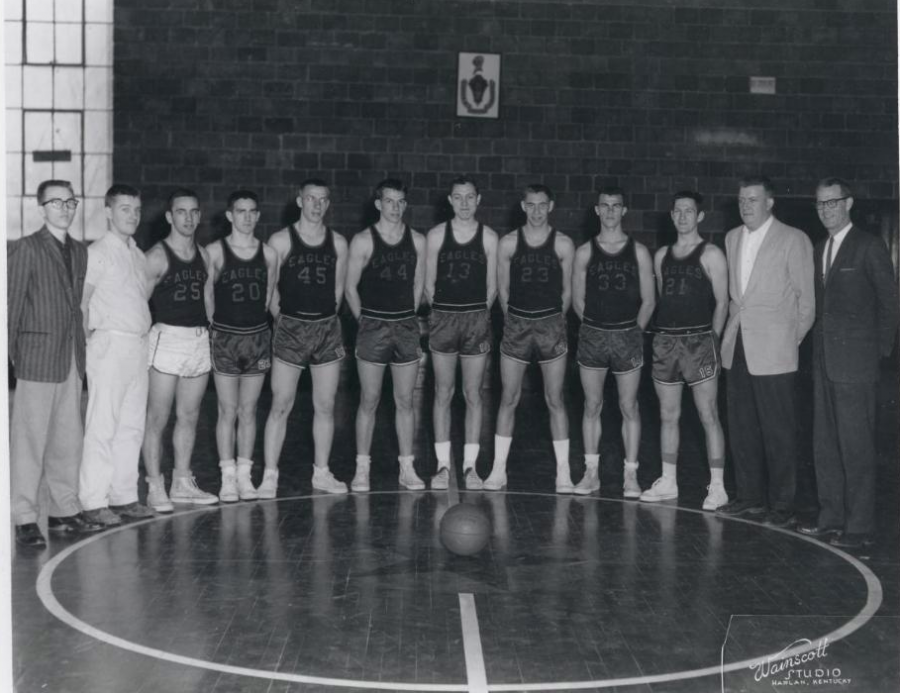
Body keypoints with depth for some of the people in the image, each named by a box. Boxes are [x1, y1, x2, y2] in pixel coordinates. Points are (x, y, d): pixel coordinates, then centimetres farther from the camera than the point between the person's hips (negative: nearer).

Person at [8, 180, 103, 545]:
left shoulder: (80, 251, 15)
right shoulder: (25, 249, -4)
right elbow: (12, 304, -5)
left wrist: (81, 350, 9)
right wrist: (10, 353, -8)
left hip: (72, 360, 6)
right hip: (37, 359, -6)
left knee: (69, 439, 10)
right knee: (29, 440, -2)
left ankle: (65, 510, 20)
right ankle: (25, 519, 3)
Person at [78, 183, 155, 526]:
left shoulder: (138, 256, 17)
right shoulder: (98, 253, -6)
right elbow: (81, 301, -8)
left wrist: (143, 333, 10)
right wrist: (90, 338, -9)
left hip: (138, 344, 8)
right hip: (110, 344, -7)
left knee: (132, 426, 9)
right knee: (102, 426, -7)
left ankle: (124, 496, 15)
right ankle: (94, 501, -3)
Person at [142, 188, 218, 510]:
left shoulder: (203, 255, 12)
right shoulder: (157, 256, -6)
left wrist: (211, 331, 12)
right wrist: (146, 333, -9)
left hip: (200, 339, 6)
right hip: (167, 338, -6)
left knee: (189, 416, 11)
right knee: (157, 417, -4)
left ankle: (182, 483, 21)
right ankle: (155, 488, 2)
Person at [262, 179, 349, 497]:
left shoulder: (337, 243, 7)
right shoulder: (281, 240, -2)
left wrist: (327, 318, 9)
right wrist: (283, 319, -1)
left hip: (328, 328, 3)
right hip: (290, 328, -3)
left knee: (325, 406, 6)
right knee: (281, 405, -5)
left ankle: (321, 472, 15)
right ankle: (270, 475, -1)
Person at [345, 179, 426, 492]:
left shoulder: (417, 240, 6)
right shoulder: (363, 241, -3)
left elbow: (418, 285, 12)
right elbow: (351, 287, 2)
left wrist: (406, 319, 8)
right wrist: (366, 320, 2)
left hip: (407, 326, 3)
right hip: (372, 326, -3)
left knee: (405, 401, 6)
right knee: (369, 401, 0)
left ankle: (407, 468, 12)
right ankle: (362, 469, 7)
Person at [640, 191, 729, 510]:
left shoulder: (711, 255, -3)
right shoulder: (661, 255, 13)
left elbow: (722, 302, -3)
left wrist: (711, 339, -6)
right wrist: (664, 333, 12)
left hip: (698, 340, -5)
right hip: (665, 340, 6)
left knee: (708, 415, -5)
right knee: (668, 415, 10)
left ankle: (717, 486, -2)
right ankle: (668, 482, 18)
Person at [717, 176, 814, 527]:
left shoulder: (793, 240, -5)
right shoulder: (732, 238, 13)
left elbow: (807, 296, -3)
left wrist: (793, 338, -1)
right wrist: (733, 324, 10)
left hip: (772, 352, -6)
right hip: (737, 348, 6)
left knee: (778, 431, -1)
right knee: (741, 428, 11)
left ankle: (781, 505, 7)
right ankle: (750, 497, 22)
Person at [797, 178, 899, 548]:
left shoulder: (869, 247, -6)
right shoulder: (819, 250, 15)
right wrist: (820, 344, 7)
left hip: (855, 363, -7)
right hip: (824, 361, 7)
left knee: (856, 446, -5)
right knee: (825, 443, 11)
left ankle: (860, 526, 0)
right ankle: (831, 517, 20)